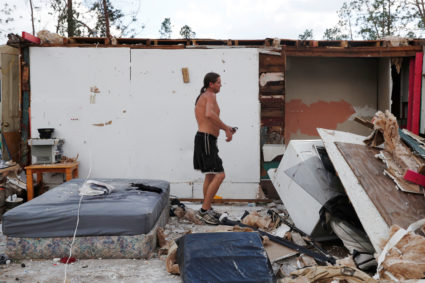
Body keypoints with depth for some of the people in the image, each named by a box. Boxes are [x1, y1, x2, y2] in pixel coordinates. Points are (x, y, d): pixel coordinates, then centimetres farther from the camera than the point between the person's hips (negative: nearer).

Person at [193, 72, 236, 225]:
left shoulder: (201, 98, 20)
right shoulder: (210, 96, -12)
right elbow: (209, 115, -33)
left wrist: (225, 127, 23)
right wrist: (226, 129, -26)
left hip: (205, 140, 11)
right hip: (206, 140, -11)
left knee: (210, 175, 20)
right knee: (219, 175, -12)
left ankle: (207, 209, 28)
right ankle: (204, 211, -8)